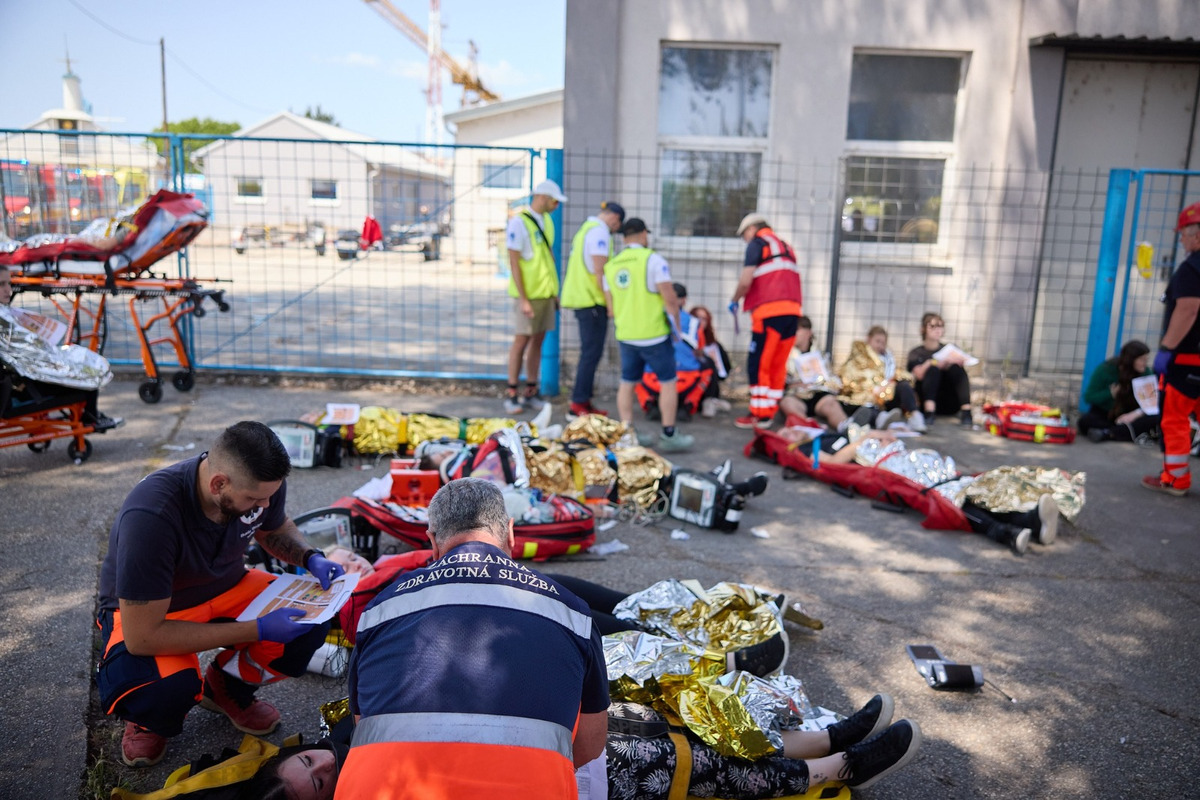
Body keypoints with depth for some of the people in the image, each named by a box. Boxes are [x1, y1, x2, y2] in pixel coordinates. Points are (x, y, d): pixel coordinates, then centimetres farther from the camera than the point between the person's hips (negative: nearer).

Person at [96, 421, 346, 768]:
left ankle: (227, 687, 9)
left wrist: (312, 558, -16)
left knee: (312, 622, -20)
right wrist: (258, 630, -33)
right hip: (146, 611, -5)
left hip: (225, 588, 5)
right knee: (171, 687, -36)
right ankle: (151, 719, 3)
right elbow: (142, 637, -33)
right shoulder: (150, 515, -36)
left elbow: (276, 530, 7)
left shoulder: (262, 484, -19)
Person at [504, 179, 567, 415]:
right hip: (528, 294, -7)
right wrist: (523, 299, -18)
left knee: (538, 341, 8)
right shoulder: (519, 223, -12)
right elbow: (514, 263, -15)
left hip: (546, 292, 7)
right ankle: (511, 395, 6)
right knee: (521, 341, -3)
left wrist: (555, 290, 16)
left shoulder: (547, 220, 11)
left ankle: (530, 393, 15)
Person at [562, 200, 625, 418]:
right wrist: (611, 303, -15)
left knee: (589, 352, 14)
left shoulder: (586, 228, 20)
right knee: (591, 352, -7)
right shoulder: (599, 231, -11)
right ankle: (578, 404, -4)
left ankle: (583, 401, 18)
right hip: (592, 300, -10)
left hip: (581, 298, 10)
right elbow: (599, 272, -18)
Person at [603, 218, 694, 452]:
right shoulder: (652, 259, -10)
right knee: (668, 382, 5)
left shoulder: (611, 265, 9)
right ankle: (669, 435, 7)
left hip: (625, 335, 6)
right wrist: (677, 326, 0)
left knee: (627, 383, 12)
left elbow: (611, 305, 13)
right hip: (654, 335, -6)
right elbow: (670, 298, -13)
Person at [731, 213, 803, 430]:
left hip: (770, 312, -7)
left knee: (758, 364, -1)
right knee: (778, 365, 11)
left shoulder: (757, 243, 3)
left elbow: (745, 282, -8)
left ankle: (759, 414, 1)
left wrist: (734, 301, 9)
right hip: (792, 310, 7)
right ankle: (770, 412, 14)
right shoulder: (786, 247, 26)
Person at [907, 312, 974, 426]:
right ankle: (929, 412, -45)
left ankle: (966, 411, -39)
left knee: (956, 368, -21)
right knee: (933, 368, -25)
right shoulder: (916, 353, 11)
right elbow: (919, 374, -11)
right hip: (927, 399, -2)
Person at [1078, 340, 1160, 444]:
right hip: (1103, 414, -1)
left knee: (1155, 419, -29)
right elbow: (1088, 397, -9)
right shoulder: (1105, 370, -11)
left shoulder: (1145, 372, -6)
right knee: (1086, 420, -33)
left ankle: (1108, 433, -36)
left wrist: (1136, 414, -28)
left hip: (1129, 416, 2)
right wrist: (1111, 393, -23)